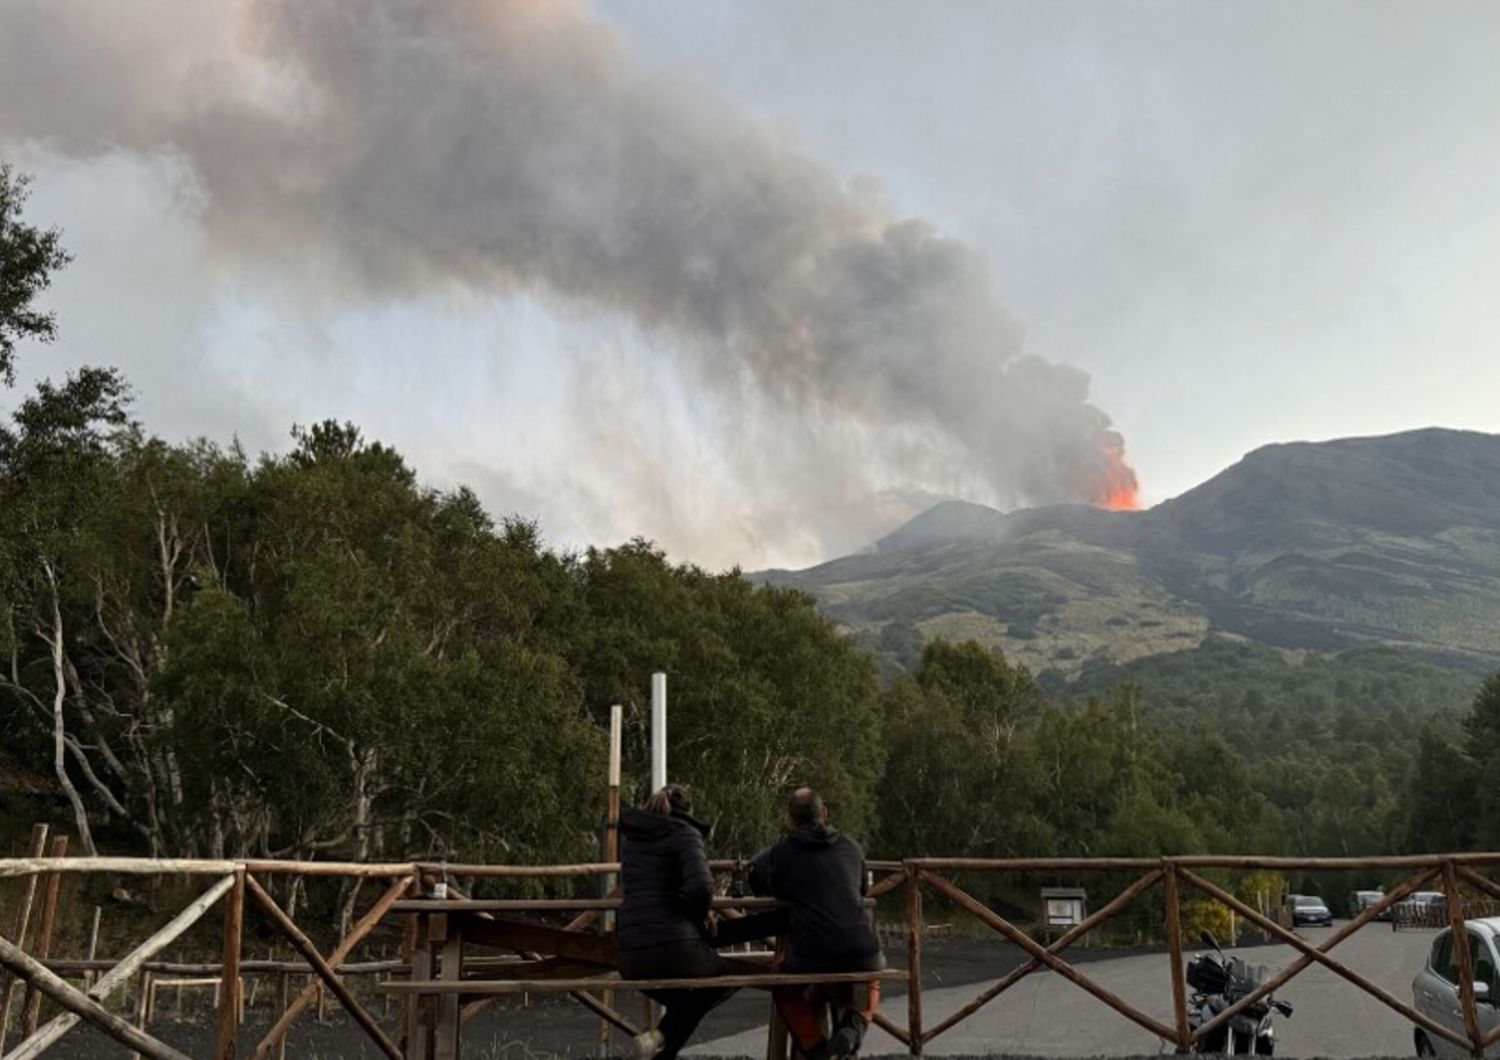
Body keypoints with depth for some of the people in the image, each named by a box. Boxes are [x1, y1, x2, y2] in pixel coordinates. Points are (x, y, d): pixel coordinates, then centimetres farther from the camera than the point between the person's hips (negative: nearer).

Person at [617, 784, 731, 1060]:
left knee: (682, 1003, 31)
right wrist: (699, 917, 1)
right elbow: (701, 888, -18)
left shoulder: (629, 835, 17)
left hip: (629, 956, 6)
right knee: (721, 981, 24)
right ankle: (662, 1034, 3)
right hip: (673, 946, -6)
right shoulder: (684, 833, -3)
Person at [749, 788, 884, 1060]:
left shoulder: (782, 850, 3)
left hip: (810, 956, -2)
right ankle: (854, 1026, 7)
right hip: (863, 955, 2)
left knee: (784, 988, 31)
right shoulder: (851, 847, 13)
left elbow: (756, 881, 17)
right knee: (871, 980, 37)